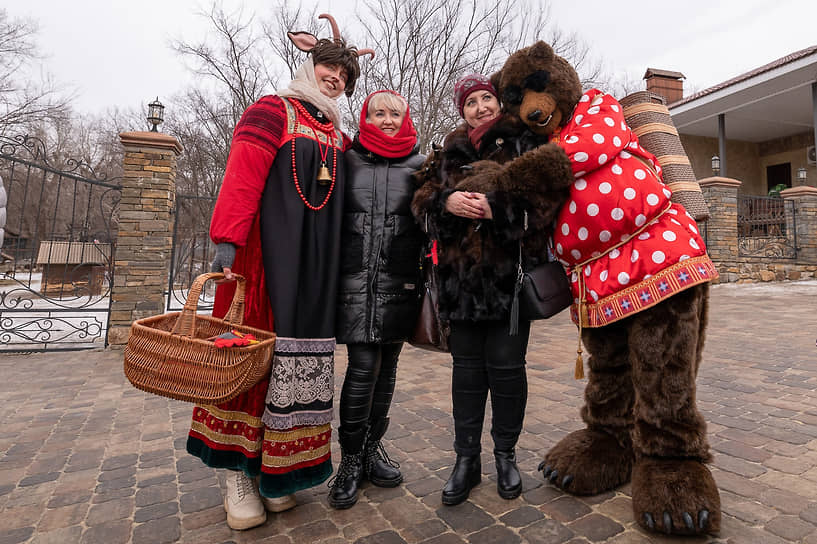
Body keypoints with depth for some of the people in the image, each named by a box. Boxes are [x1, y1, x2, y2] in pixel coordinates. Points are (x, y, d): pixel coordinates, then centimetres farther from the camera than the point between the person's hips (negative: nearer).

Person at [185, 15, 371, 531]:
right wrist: (227, 241, -18)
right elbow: (242, 177, -7)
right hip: (266, 252, -5)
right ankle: (238, 469, 12)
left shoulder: (339, 136, 22)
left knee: (302, 357, 3)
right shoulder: (272, 111, 5)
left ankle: (274, 468, 17)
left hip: (316, 264, 6)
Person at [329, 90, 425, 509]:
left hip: (400, 281, 2)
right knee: (363, 365, -7)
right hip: (356, 278, -1)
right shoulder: (348, 161, 10)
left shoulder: (419, 165, 11)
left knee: (387, 365, 9)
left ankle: (373, 446, 26)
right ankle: (351, 458, 11)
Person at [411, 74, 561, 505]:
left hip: (510, 271, -2)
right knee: (466, 366, 7)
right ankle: (466, 459, 21)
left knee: (506, 365, 2)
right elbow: (423, 197, 10)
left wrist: (496, 206, -17)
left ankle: (506, 455, 23)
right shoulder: (450, 153, 19)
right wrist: (447, 201, -10)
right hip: (462, 272, 3)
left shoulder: (524, 143, 9)